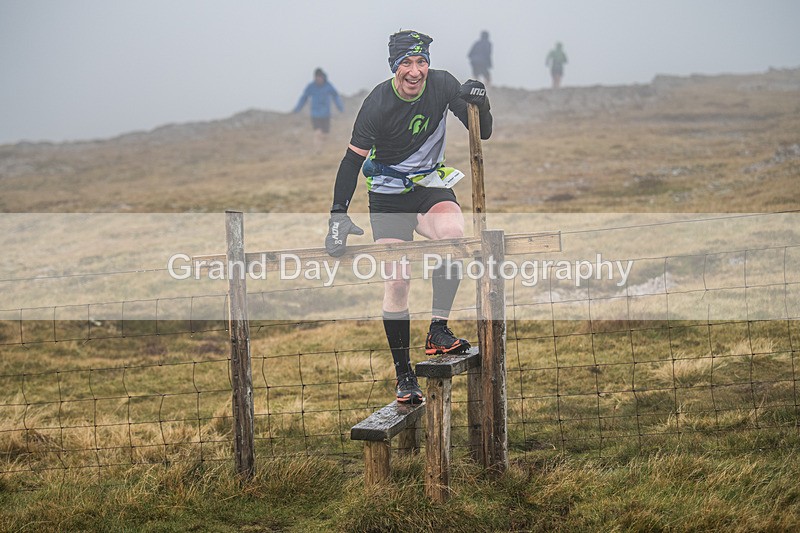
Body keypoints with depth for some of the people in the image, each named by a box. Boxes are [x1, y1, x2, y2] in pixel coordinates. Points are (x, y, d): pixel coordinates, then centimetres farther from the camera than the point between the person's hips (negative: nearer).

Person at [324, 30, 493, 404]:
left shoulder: (442, 85, -11)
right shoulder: (378, 103, -19)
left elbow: (482, 133, -7)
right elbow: (352, 159, -15)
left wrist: (479, 103, -28)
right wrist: (338, 215, -22)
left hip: (430, 185, 2)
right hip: (388, 195, -2)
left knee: (453, 232, -31)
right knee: (396, 281, -9)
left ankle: (438, 331, -19)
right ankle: (403, 376, 2)